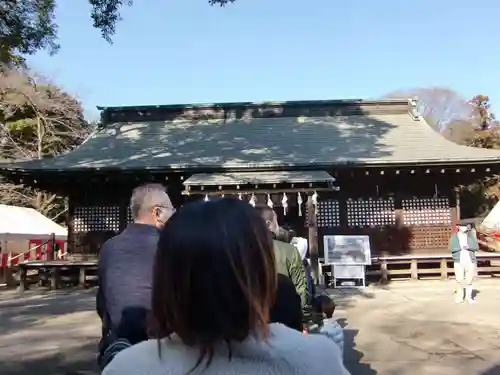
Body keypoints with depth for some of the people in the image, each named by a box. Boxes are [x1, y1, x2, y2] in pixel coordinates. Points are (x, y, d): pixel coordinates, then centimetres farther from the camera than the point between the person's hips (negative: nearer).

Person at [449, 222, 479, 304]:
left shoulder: (471, 235, 7)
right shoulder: (454, 236, 3)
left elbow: (476, 247, 1)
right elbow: (451, 248, -5)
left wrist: (469, 247, -17)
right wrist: (461, 247, -17)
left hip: (470, 261, 1)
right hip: (459, 261, -1)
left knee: (469, 280, 3)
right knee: (459, 280, -5)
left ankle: (469, 297, 17)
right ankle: (459, 297, 8)